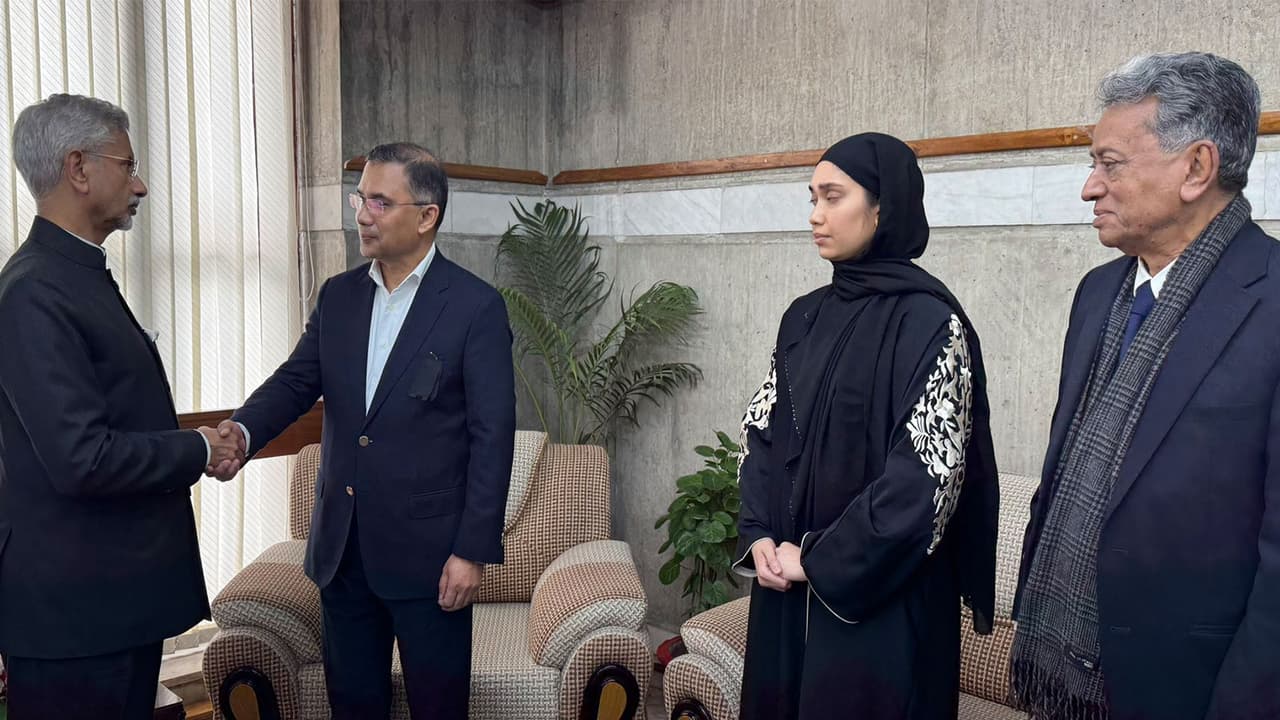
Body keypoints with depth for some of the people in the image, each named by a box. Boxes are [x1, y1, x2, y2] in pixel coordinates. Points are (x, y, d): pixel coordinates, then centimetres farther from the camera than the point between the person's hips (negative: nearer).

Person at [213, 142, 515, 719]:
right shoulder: (338, 295, 8)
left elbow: (493, 435, -11)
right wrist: (243, 430, -19)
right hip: (342, 545, 5)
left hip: (428, 549, -5)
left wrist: (473, 550, -14)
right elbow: (296, 380, 3)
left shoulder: (476, 306, -10)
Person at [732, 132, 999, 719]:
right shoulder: (805, 317, 7)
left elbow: (928, 472, -18)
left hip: (879, 594, -6)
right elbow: (763, 433, 10)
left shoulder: (929, 322, -13)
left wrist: (820, 562, -15)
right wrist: (759, 536, -5)